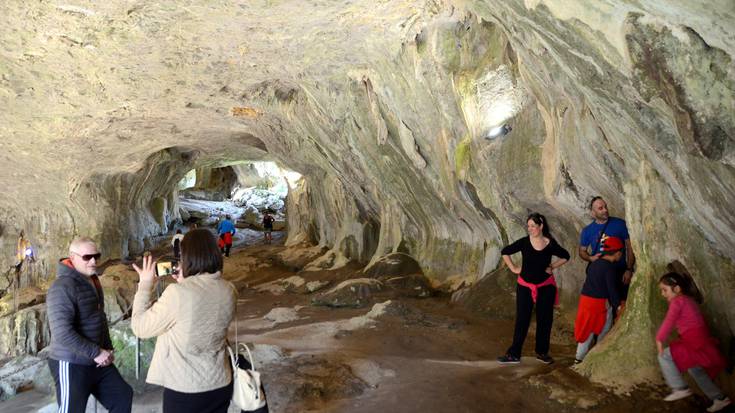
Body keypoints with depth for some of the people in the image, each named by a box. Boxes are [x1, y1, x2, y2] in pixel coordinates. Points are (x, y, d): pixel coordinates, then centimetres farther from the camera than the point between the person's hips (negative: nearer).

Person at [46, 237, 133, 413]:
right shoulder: (63, 287, -20)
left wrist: (108, 349, 7)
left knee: (123, 396, 14)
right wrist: (96, 353, -22)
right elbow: (62, 332, -27)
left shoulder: (93, 281, 10)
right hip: (71, 364, -9)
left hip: (97, 362, 9)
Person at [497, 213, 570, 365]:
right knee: (522, 320, 1)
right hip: (525, 287, -1)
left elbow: (565, 256, 11)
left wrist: (553, 267, 0)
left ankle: (542, 352, 24)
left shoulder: (551, 244, -7)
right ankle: (514, 354, 6)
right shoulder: (524, 242, -8)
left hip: (545, 287, 1)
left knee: (544, 320, 8)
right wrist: (513, 268, -2)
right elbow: (505, 252, 2)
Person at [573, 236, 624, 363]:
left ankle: (579, 357, 17)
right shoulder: (610, 268, -14)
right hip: (600, 302, -7)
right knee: (602, 331, 10)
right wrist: (618, 305, -8)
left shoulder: (595, 263, 11)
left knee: (587, 328, 14)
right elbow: (612, 288, -15)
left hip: (585, 299, 7)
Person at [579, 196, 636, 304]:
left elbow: (630, 247, -1)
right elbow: (582, 251, 13)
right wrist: (590, 258, -9)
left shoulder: (620, 224, -4)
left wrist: (629, 269, -8)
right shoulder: (587, 230, 3)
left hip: (620, 272, -2)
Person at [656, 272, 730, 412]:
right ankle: (719, 398, 35)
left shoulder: (677, 301, -11)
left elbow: (669, 322, -18)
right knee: (695, 369, 28)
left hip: (696, 342, -10)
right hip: (703, 341, 10)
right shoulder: (688, 299, 18)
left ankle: (680, 388, -3)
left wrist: (659, 339, -14)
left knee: (664, 356, -6)